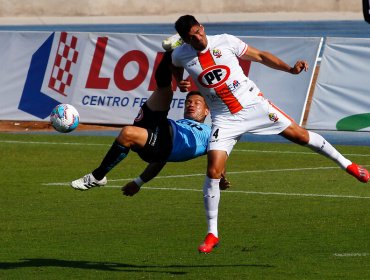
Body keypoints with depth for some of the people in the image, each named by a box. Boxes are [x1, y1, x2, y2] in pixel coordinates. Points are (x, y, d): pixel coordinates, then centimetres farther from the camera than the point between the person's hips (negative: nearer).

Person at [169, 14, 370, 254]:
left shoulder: (225, 42, -8)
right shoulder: (180, 55, -3)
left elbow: (260, 56, 1)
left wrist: (290, 69, -9)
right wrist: (181, 84, 3)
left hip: (253, 103, 0)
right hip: (224, 119, 0)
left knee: (299, 135, 0)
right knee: (213, 172, -12)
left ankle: (345, 163, 24)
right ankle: (212, 234, -1)